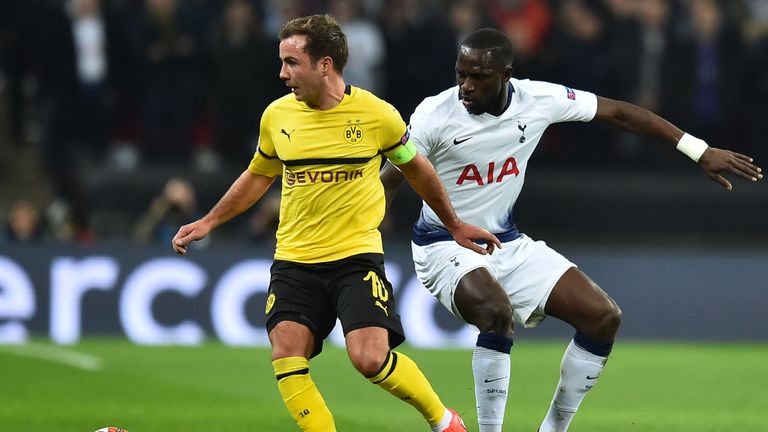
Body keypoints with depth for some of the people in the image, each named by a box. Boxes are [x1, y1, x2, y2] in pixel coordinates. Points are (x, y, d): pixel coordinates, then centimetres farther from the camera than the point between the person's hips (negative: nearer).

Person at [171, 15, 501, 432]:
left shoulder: (377, 114, -6)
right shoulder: (276, 116, 2)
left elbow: (415, 167, 12)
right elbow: (259, 175, 21)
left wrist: (455, 225, 20)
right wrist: (210, 221, 17)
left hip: (357, 256, -3)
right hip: (294, 262, 3)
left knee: (371, 357, -18)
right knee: (286, 359, -15)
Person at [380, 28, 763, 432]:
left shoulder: (538, 99, -11)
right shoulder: (435, 114, -20)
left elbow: (618, 112, -2)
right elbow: (388, 183, -12)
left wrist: (701, 151, -2)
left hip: (507, 244, 5)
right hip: (445, 247, -5)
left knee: (603, 316, -6)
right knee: (495, 312, -36)